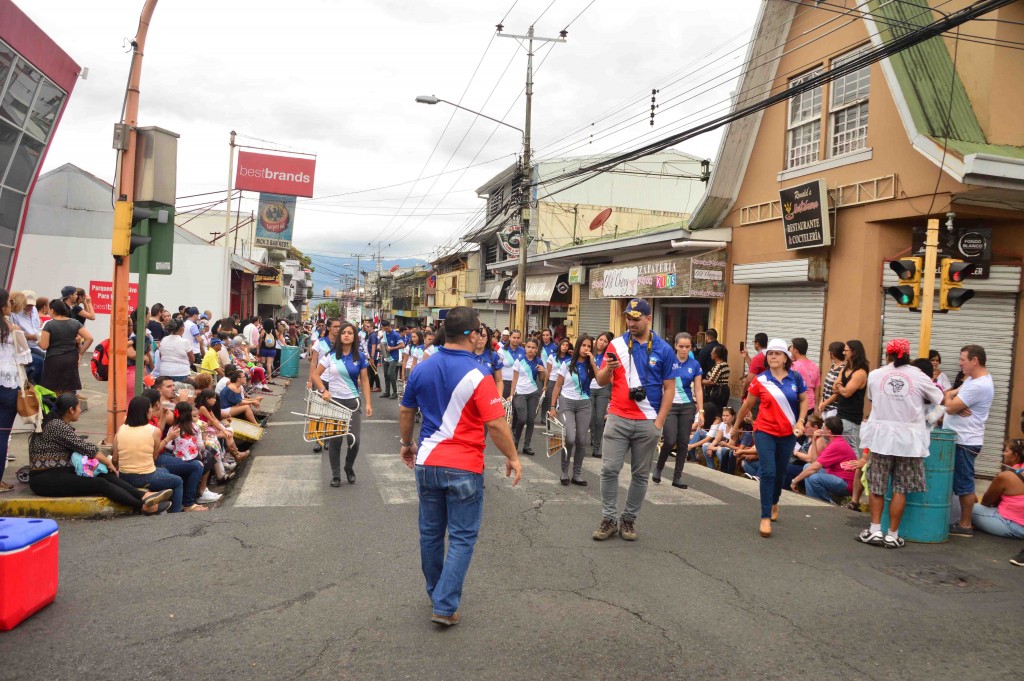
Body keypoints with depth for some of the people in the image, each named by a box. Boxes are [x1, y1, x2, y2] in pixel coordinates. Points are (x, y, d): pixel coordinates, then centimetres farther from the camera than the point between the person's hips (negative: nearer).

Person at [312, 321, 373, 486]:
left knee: (354, 439, -2)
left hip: (352, 402, 1)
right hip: (333, 401, 0)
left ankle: (349, 468, 25)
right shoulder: (331, 355, -2)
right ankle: (335, 474, 18)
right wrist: (323, 390, -14)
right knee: (334, 440, 4)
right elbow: (316, 374, 1)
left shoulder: (360, 356, 0)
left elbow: (365, 381, 2)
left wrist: (368, 403, -4)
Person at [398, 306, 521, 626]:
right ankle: (445, 606, 3)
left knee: (431, 532, 18)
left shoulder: (422, 370, 2)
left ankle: (436, 592, 36)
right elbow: (495, 423, -18)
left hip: (426, 463, 6)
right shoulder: (476, 375, -15)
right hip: (464, 468, -5)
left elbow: (406, 412, 14)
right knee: (462, 538, 5)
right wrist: (512, 457, -5)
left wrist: (407, 443, 29)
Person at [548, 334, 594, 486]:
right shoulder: (567, 364, -2)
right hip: (566, 403, -3)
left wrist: (592, 362, -14)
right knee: (570, 439, -16)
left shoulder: (590, 366, 4)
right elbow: (557, 386, 1)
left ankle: (577, 474, 15)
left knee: (581, 441, 3)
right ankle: (564, 472, 4)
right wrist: (552, 406, -4)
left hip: (584, 405, 3)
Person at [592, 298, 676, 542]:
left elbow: (669, 389, 1)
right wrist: (608, 368, -17)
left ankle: (629, 520, 19)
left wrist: (659, 422, -6)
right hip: (617, 419, 1)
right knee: (609, 469, -2)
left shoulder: (663, 349, -1)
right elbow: (601, 381, 6)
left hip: (648, 422, -1)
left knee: (641, 474, 7)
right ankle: (609, 519, 9)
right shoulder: (616, 344, 3)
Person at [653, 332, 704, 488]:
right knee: (670, 441, -11)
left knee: (683, 442, 4)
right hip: (669, 405, -3)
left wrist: (701, 411, -1)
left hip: (687, 406, 3)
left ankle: (677, 477, 15)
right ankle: (658, 467, 16)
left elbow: (698, 389, 5)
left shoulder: (695, 365, 3)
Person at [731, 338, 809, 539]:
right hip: (765, 432, -2)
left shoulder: (795, 378, -2)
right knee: (768, 472, -11)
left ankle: (774, 503, 43)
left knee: (780, 472, 15)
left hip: (788, 434, 2)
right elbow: (747, 405, 5)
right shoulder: (760, 381, -5)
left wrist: (801, 421, -6)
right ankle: (765, 518, -4)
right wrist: (737, 426, 15)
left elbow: (804, 400, 9)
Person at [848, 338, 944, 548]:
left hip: (881, 436, 1)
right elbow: (941, 401, 7)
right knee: (900, 488, 6)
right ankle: (892, 535, 10)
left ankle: (875, 531, 11)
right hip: (908, 438, 0)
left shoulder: (875, 375, 0)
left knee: (877, 486, 12)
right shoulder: (919, 376, -3)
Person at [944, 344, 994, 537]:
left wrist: (950, 397, 2)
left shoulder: (979, 386, -22)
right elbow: (951, 394, 14)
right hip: (959, 439, 10)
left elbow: (950, 408, -21)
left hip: (965, 442, -10)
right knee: (958, 483, 16)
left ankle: (965, 525, 7)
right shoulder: (973, 379, 12)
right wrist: (953, 396, -11)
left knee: (963, 484, -1)